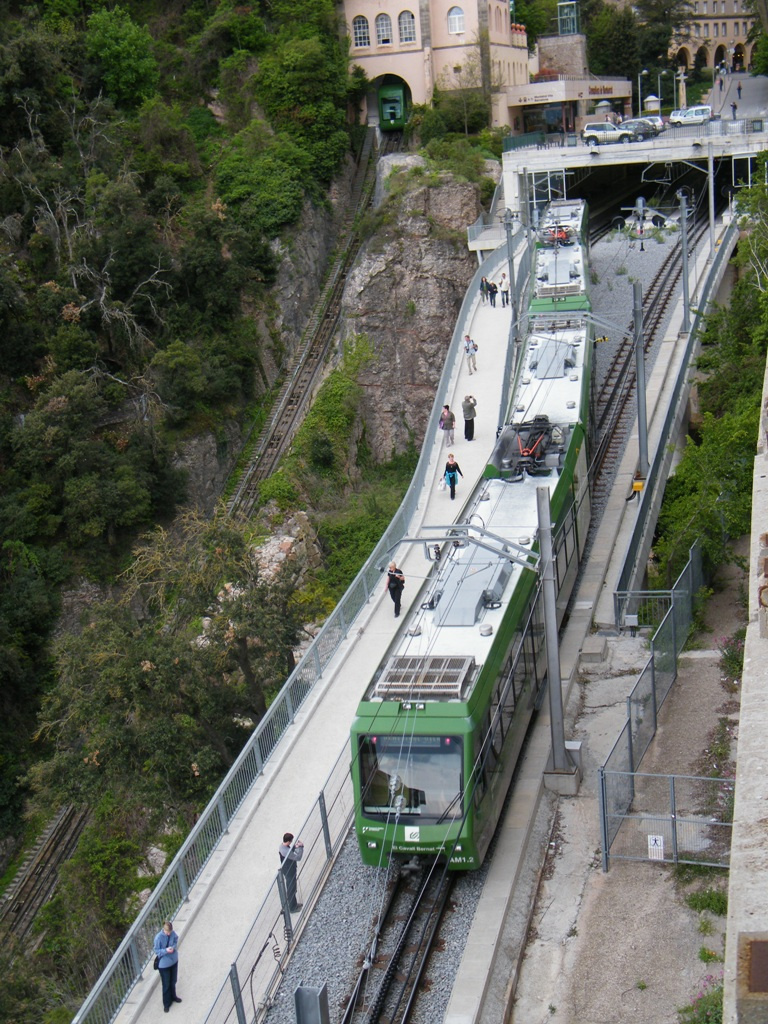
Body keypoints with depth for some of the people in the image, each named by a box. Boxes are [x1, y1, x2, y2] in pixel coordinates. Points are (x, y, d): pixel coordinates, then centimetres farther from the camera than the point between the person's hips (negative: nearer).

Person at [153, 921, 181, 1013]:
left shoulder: (173, 933, -14)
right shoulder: (158, 938, -27)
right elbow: (156, 951, -17)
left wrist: (174, 947, -17)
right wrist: (166, 950, -33)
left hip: (174, 960, 5)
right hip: (164, 963, -5)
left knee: (173, 981, 24)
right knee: (166, 984, 8)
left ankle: (173, 996, 49)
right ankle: (166, 1003, 28)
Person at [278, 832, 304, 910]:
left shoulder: (282, 845, -6)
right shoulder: (286, 851, -35)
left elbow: (290, 851, 12)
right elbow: (298, 857, -33)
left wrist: (295, 846, -6)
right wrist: (301, 847, -25)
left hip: (288, 871, 9)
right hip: (289, 872, -9)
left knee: (291, 888, 25)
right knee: (291, 890, 8)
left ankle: (293, 904, 41)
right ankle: (292, 907, 24)